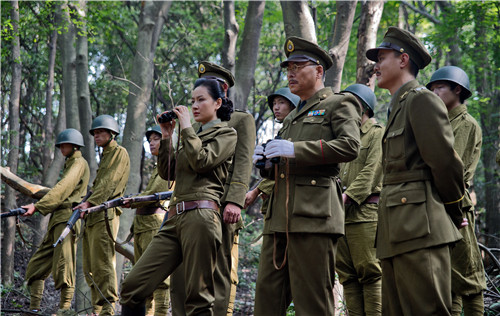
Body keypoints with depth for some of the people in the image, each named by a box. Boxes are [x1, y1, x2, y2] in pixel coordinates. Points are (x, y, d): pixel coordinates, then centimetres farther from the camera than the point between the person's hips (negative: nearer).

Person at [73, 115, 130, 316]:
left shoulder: (120, 153, -1)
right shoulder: (104, 156, 27)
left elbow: (109, 183, -14)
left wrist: (90, 202, -24)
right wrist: (86, 205, 11)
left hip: (105, 214, -10)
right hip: (93, 216, 10)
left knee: (103, 264, -14)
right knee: (90, 267, 6)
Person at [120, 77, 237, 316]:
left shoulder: (226, 133, 6)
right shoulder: (193, 136, 28)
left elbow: (201, 161, -11)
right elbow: (166, 172, 25)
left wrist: (186, 126, -2)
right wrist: (166, 137, 17)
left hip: (200, 215, -8)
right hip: (175, 217, 8)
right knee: (132, 286, -3)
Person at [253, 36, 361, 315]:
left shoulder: (338, 104, 5)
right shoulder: (293, 117, 29)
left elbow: (350, 146, -13)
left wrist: (296, 149, -17)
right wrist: (266, 161, 11)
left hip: (313, 213, -8)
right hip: (280, 217, 8)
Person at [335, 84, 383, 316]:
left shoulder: (377, 133, 2)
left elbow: (372, 171, -10)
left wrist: (348, 195, -19)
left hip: (365, 212, -8)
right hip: (342, 214, 8)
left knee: (370, 271, -9)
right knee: (347, 274, 4)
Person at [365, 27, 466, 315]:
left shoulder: (421, 99, -4)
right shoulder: (398, 108, 24)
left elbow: (445, 160, -11)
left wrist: (454, 213, 0)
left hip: (419, 226, -10)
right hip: (398, 233, 10)